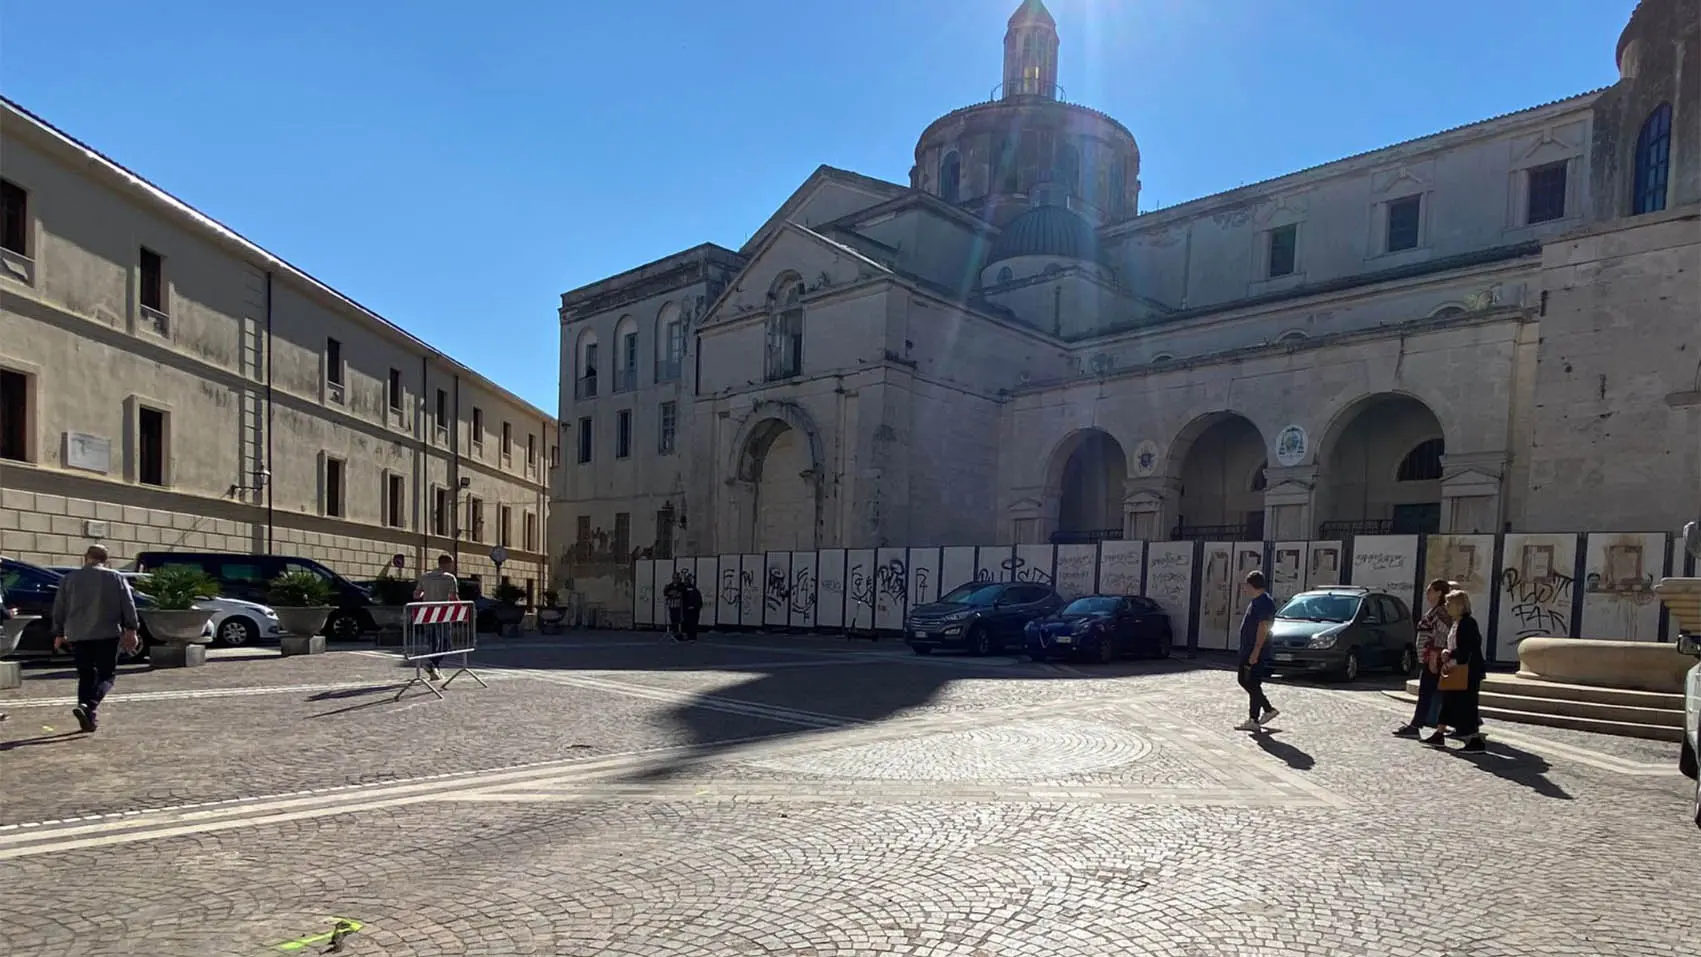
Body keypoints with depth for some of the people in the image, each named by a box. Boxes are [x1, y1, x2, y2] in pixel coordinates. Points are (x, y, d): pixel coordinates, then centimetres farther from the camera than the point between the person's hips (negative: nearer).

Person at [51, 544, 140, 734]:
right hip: (107, 635, -3)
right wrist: (131, 629, 2)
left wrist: (59, 634, 19)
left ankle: (89, 718, 8)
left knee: (86, 676, 11)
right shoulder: (116, 578, 1)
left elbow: (59, 609, 11)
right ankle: (89, 705, -22)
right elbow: (128, 606, -3)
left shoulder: (68, 579, 7)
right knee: (107, 675, 3)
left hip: (77, 636, 3)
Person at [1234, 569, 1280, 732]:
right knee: (1244, 681, 16)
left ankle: (1253, 720, 3)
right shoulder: (1256, 600, 13)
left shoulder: (1265, 602, -19)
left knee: (1253, 685, -4)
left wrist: (1255, 652, -26)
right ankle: (1269, 709, 25)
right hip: (1247, 651, 10)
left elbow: (1263, 629, -24)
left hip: (1256, 653, -10)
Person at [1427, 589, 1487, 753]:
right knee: (1447, 701, 13)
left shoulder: (1468, 623, -15)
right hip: (1456, 671, 10)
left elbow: (1467, 650, -21)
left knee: (1466, 705, -5)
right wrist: (1447, 653, 3)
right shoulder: (1456, 623, 14)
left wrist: (1451, 662, -17)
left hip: (1468, 672, -10)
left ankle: (1476, 741, 2)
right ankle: (1439, 735, 20)